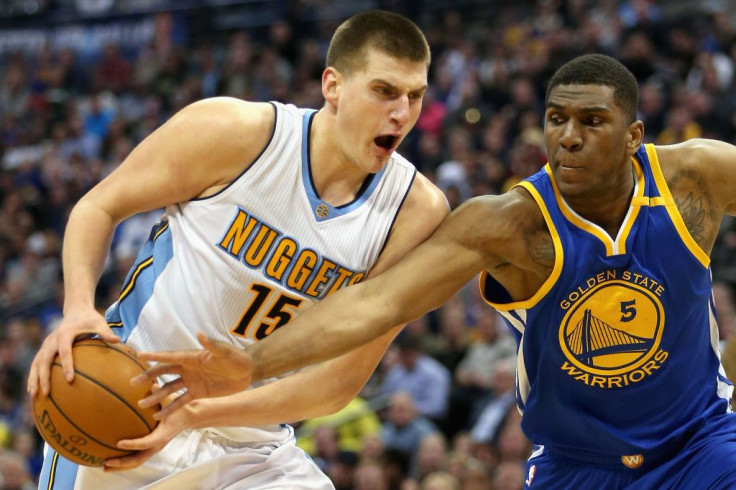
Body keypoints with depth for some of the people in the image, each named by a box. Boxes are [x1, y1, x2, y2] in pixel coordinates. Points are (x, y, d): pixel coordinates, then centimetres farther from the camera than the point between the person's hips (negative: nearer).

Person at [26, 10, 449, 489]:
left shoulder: (416, 212, -13)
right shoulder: (232, 131, -16)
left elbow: (342, 380, -14)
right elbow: (99, 207, -3)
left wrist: (199, 414, -25)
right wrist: (79, 310, -23)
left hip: (252, 443, 2)